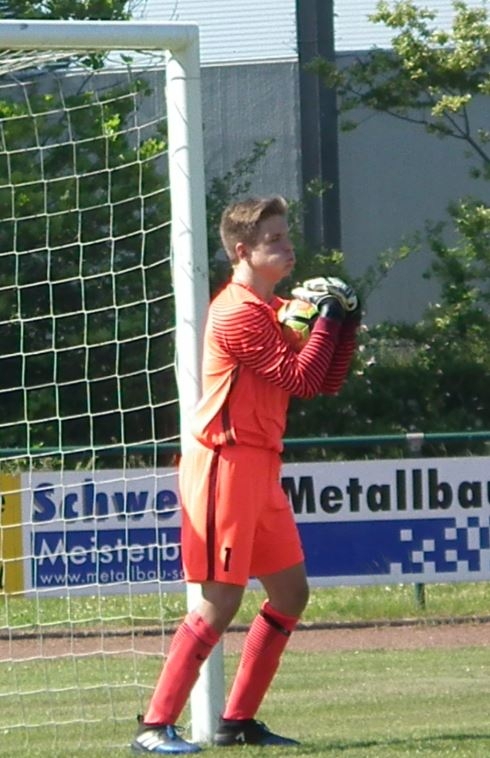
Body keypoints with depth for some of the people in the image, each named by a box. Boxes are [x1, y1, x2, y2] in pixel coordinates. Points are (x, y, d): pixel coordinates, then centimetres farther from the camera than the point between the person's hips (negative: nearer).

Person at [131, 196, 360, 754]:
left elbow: (326, 383, 17)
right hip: (225, 465, -10)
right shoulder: (239, 313, -14)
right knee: (221, 601, -13)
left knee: (290, 593, 12)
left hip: (259, 468, 10)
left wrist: (346, 324, 4)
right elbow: (301, 381, -18)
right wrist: (327, 319, -11)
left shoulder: (271, 310, 17)